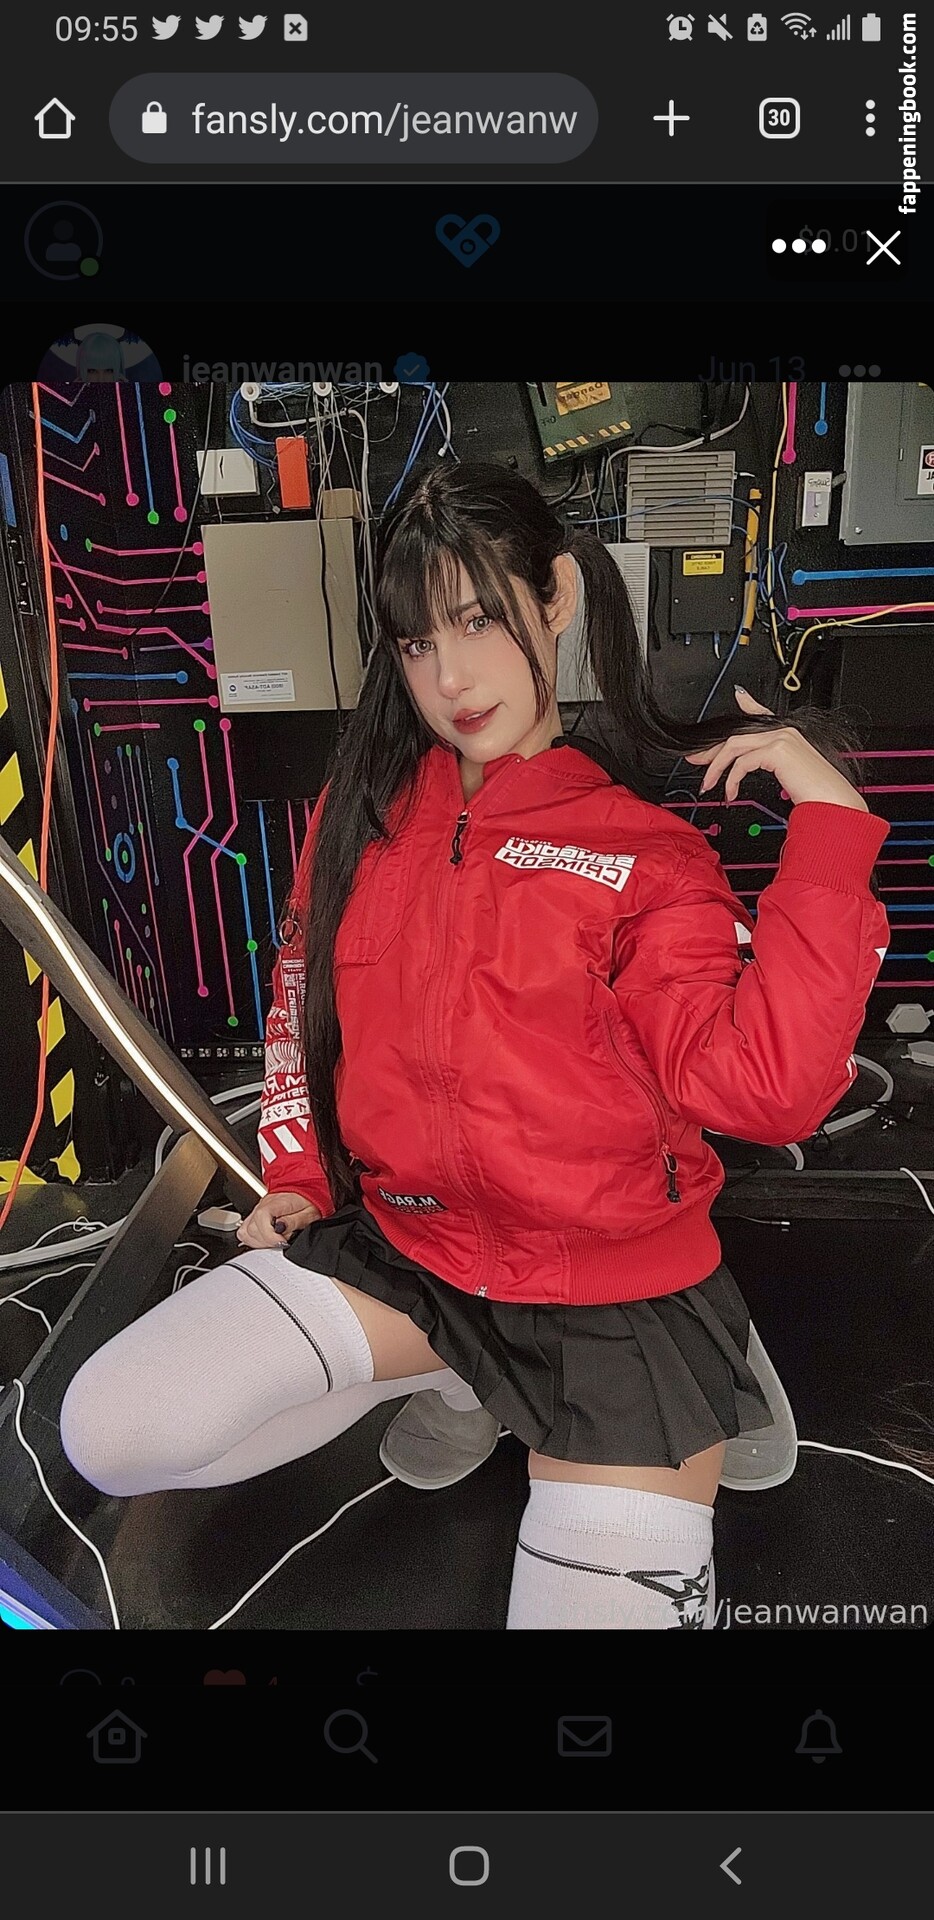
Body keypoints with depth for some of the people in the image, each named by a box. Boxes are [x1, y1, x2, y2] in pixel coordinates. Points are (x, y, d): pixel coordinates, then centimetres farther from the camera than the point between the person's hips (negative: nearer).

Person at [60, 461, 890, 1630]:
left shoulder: (648, 851, -9)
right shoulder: (362, 807, 2)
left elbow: (765, 1087, -22)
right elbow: (304, 998, 16)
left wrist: (830, 819, -23)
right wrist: (297, 1176, 9)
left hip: (617, 1302, -3)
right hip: (395, 1245, 4)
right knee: (109, 1435, -8)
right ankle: (458, 1375, 10)